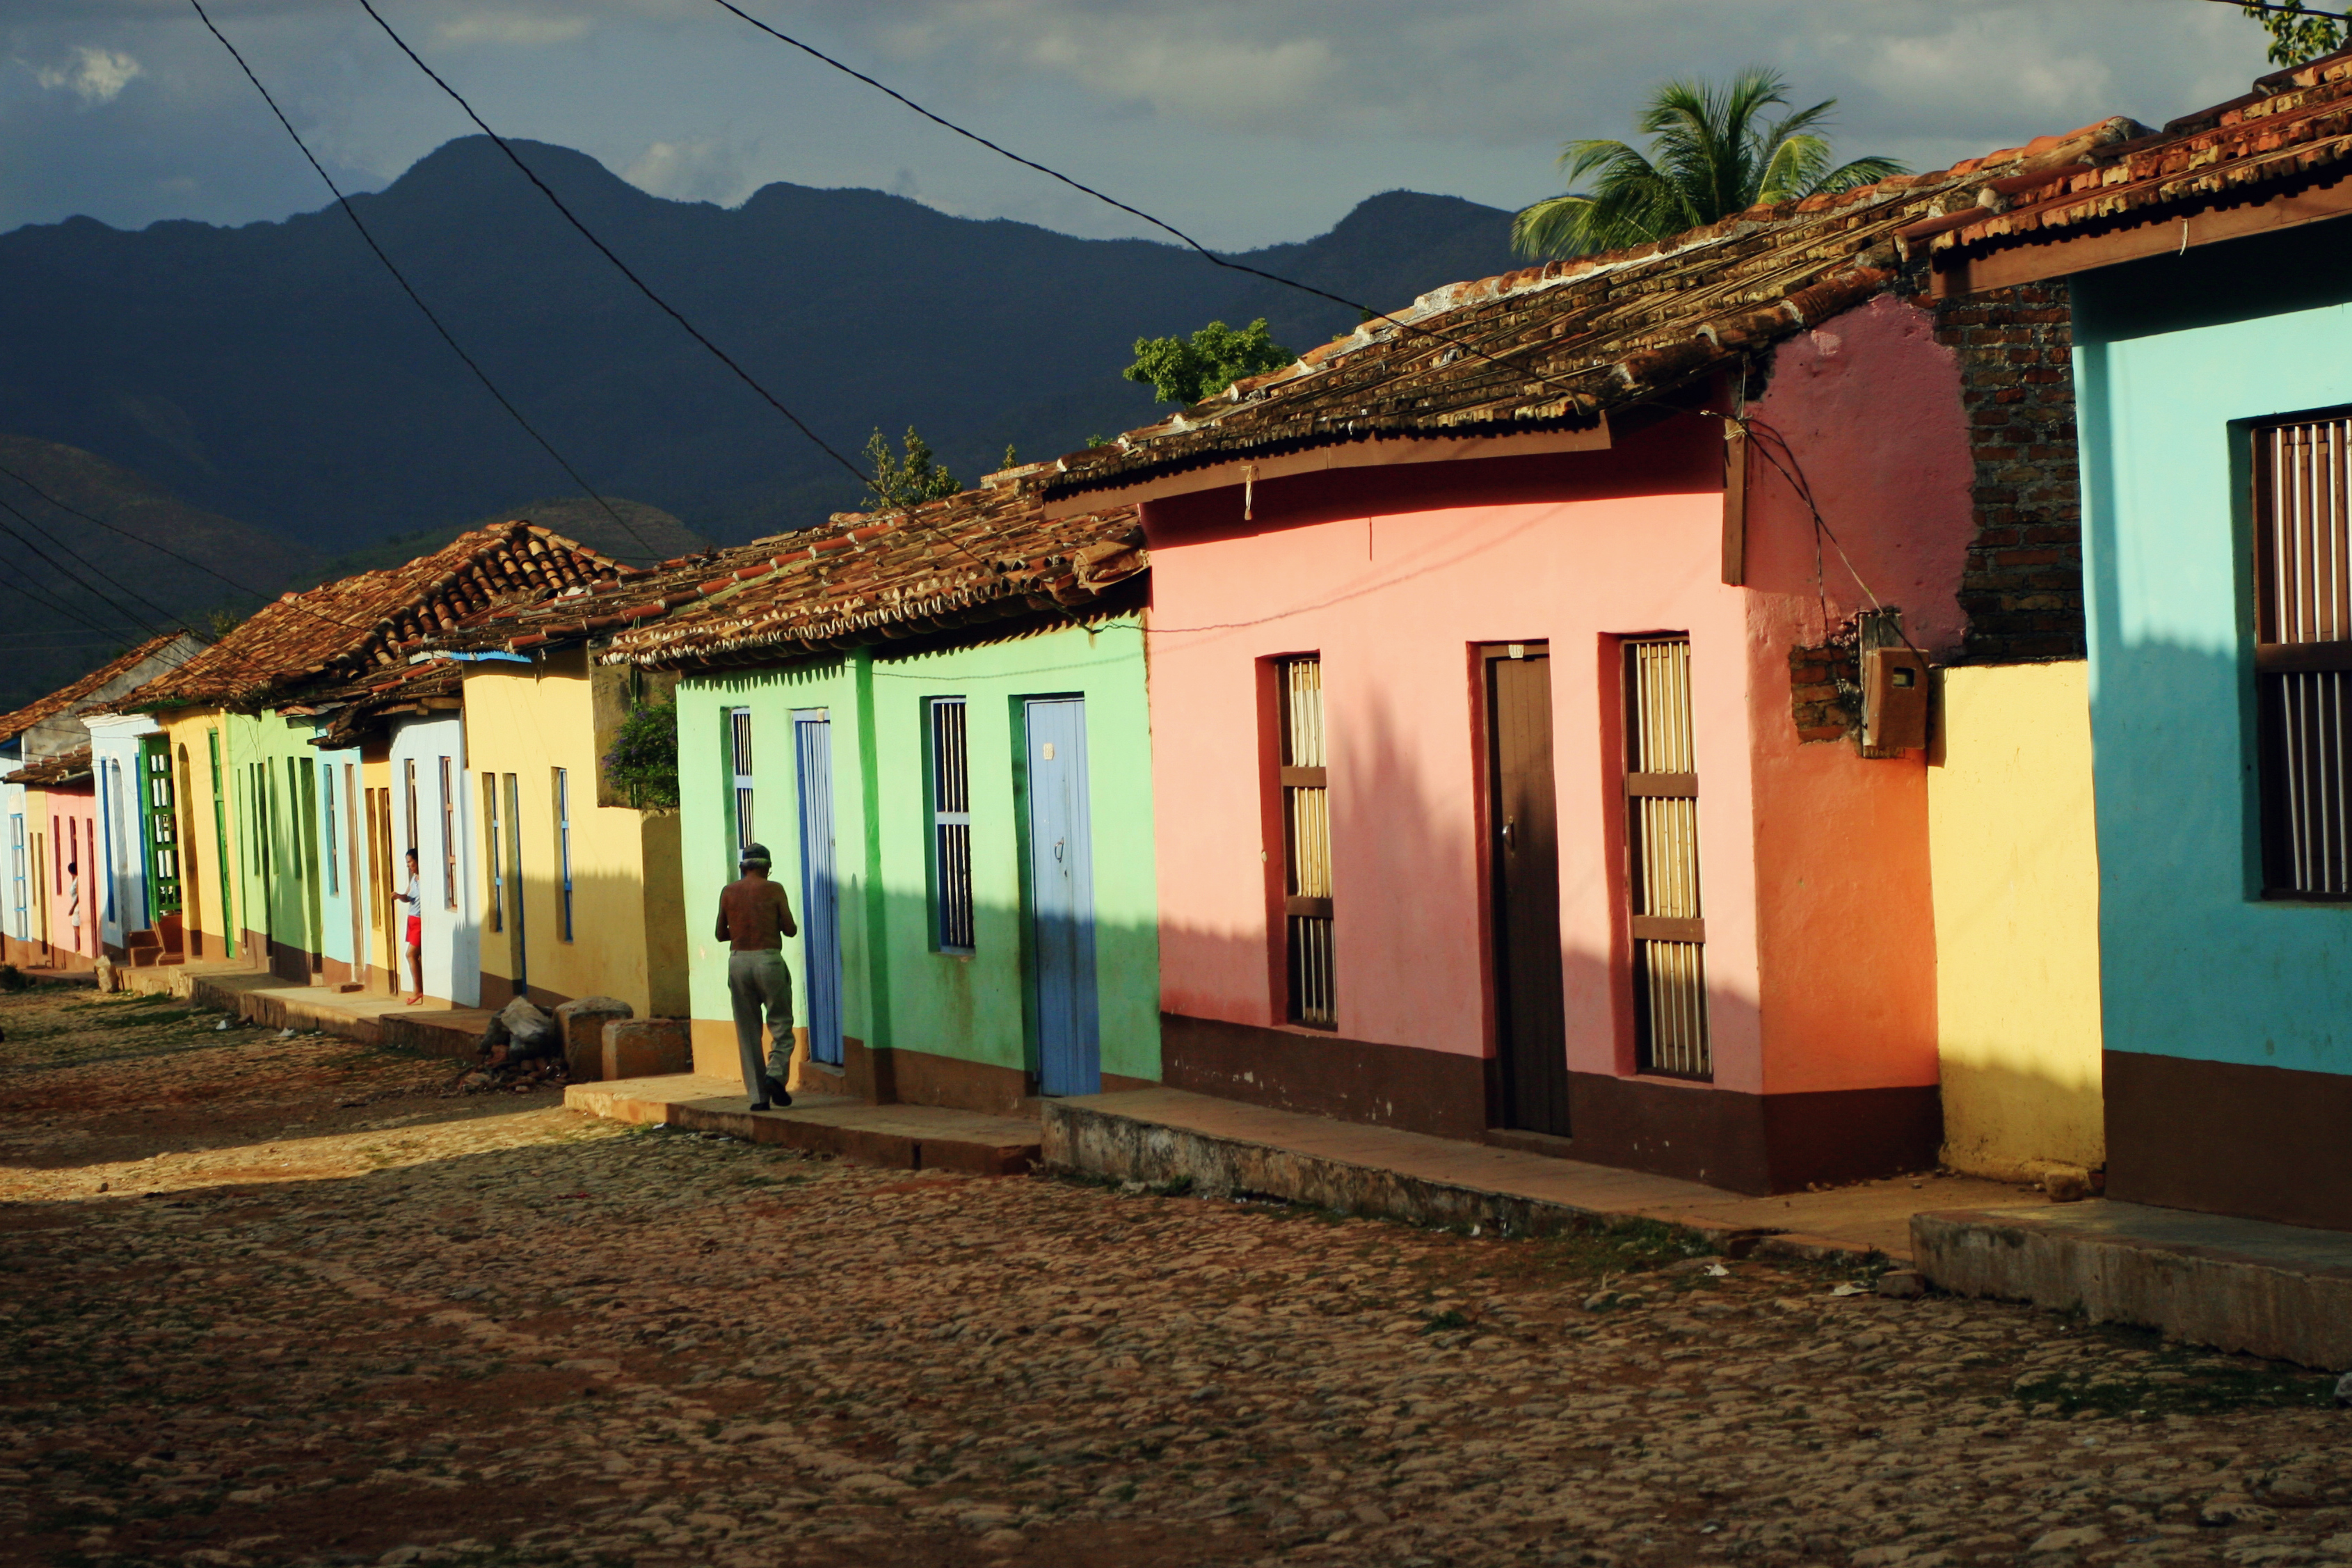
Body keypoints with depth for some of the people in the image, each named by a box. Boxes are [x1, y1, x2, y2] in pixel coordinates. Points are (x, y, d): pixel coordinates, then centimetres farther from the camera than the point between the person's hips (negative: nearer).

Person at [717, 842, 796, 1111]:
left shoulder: (728, 892, 7)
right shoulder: (773, 890, -1)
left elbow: (721, 935, 12)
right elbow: (790, 930, -1)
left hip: (738, 961, 3)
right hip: (768, 960, -3)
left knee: (748, 1031, 7)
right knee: (781, 1024, 8)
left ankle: (757, 1095, 4)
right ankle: (775, 1073, -15)